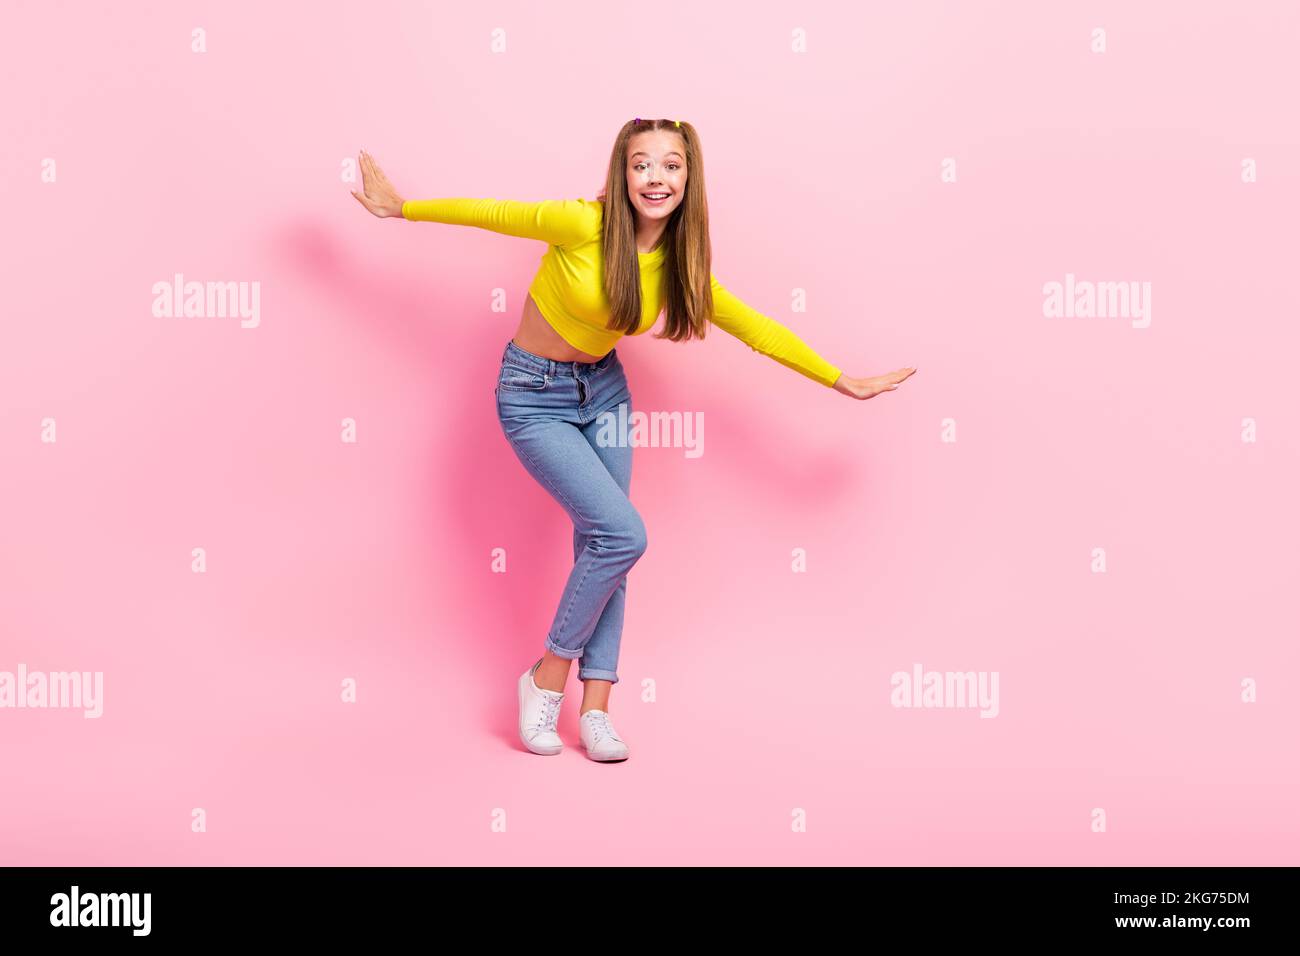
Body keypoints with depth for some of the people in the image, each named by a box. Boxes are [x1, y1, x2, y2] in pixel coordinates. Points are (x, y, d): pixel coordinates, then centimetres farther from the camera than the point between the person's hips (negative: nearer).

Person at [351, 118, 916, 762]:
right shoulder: (582, 225, -24)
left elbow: (758, 330, 1)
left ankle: (595, 707, 12)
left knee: (600, 543, 3)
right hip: (534, 394, -5)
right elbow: (493, 214, -11)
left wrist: (843, 382, 4)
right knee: (623, 533, -16)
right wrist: (401, 208, 0)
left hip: (603, 389, 6)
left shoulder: (678, 263, -7)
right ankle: (547, 676, 3)